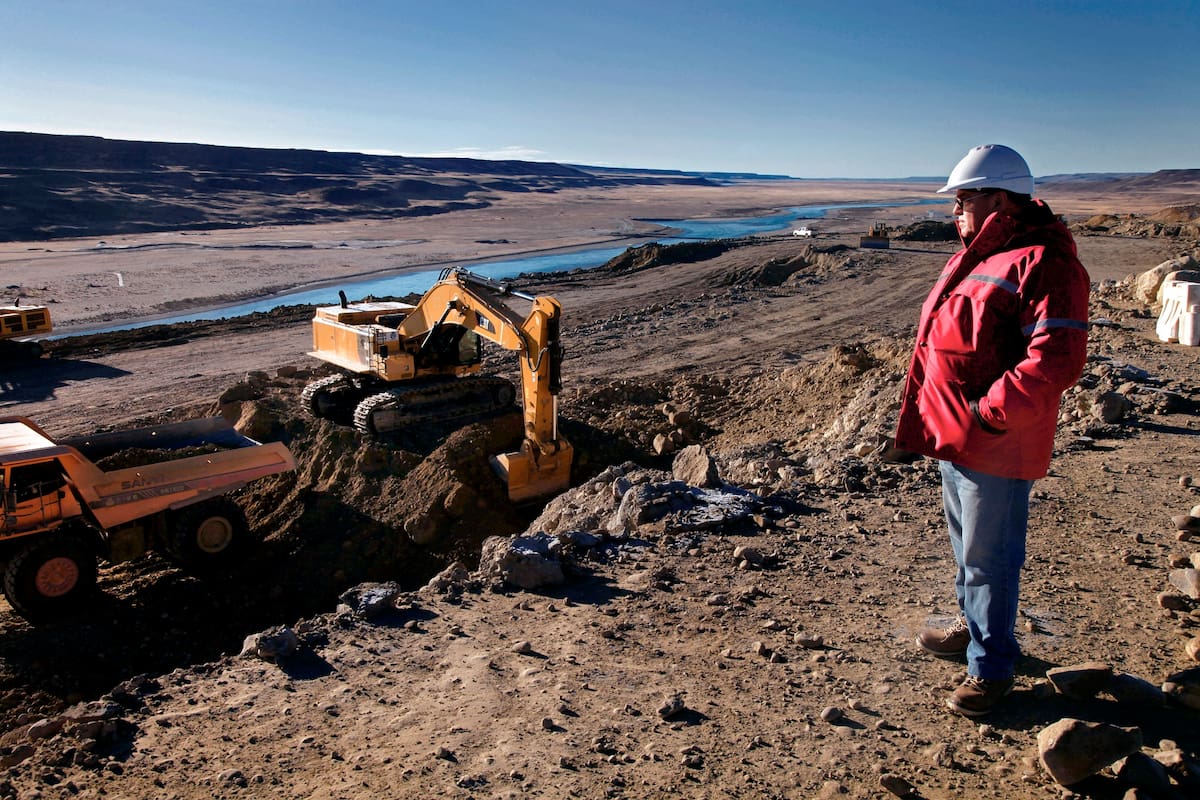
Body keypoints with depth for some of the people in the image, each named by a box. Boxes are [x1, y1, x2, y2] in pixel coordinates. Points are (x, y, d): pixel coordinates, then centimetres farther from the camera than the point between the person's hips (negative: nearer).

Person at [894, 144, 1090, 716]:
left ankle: (991, 668, 19)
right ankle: (974, 626, 44)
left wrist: (990, 412, -25)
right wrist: (939, 418, 14)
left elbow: (1057, 361, -27)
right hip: (955, 435, 10)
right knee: (967, 544, 24)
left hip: (996, 446, -10)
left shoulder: (1042, 263, -19)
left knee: (989, 557, 3)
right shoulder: (979, 256, 13)